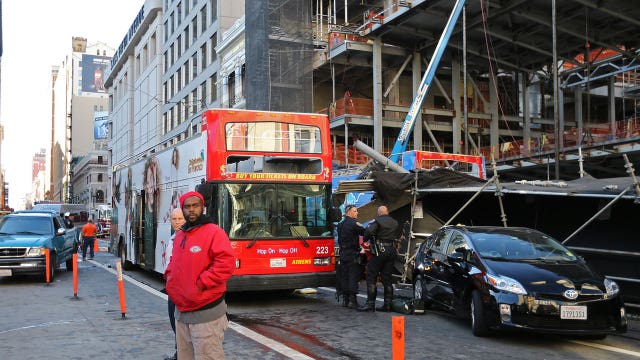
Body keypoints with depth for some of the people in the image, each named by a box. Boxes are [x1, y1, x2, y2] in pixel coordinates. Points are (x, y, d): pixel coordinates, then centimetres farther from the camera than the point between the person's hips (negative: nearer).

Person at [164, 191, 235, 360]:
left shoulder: (214, 232, -11)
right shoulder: (179, 235, 14)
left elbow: (226, 263, -21)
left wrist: (201, 283, -20)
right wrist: (170, 277, 10)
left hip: (206, 313, -8)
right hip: (181, 312, 8)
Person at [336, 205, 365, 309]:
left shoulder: (340, 224, 15)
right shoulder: (353, 223, -10)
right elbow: (364, 232, -19)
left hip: (343, 254, 7)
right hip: (353, 254, -7)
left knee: (344, 277, 10)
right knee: (353, 277, -5)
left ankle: (345, 300, 13)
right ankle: (352, 300, -7)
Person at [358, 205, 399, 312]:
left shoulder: (377, 221, -6)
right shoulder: (395, 223, 15)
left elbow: (369, 231, -21)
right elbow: (396, 237, 16)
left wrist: (365, 240, -3)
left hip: (379, 251, -6)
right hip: (392, 251, 6)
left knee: (371, 277, -1)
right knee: (387, 278, 12)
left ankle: (370, 303, -4)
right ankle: (388, 304, 11)